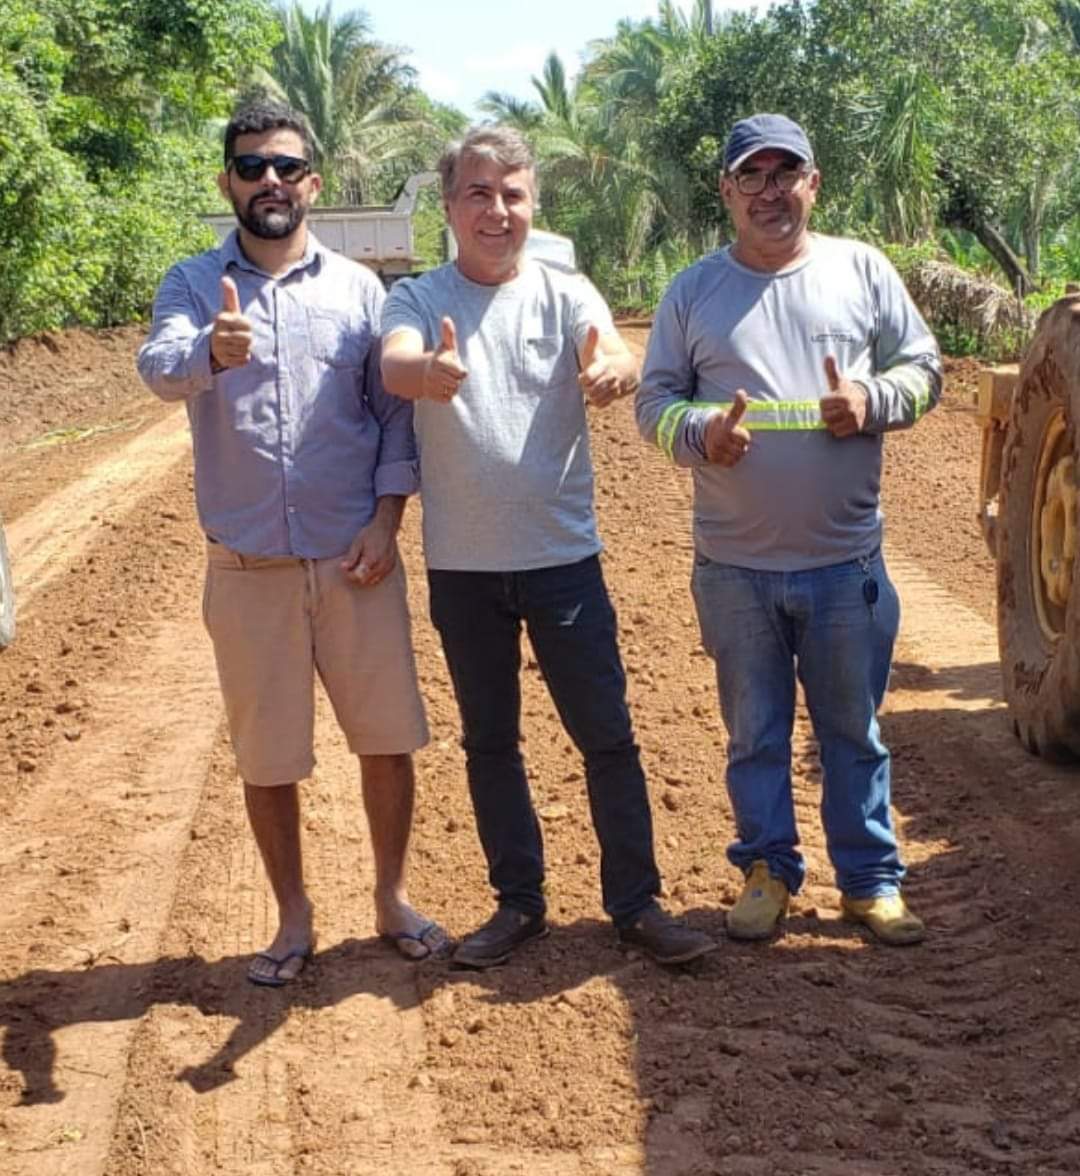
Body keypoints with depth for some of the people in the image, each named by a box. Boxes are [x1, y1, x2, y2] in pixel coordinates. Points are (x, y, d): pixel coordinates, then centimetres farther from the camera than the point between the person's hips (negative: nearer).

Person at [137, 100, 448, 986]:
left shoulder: (359, 287, 3)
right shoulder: (194, 285, -1)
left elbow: (397, 412, 3)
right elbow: (161, 367, -21)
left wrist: (387, 518, -9)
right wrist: (212, 351, -44)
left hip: (356, 559, 1)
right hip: (248, 569, 0)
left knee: (388, 736, 8)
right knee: (267, 754, 9)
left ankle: (393, 898, 28)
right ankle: (294, 920, 26)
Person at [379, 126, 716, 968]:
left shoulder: (565, 294, -2)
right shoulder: (419, 299, -3)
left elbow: (617, 358, -21)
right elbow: (394, 364, -24)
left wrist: (613, 370, -47)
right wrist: (431, 371, -49)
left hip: (564, 554, 0)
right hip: (462, 566, 1)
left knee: (607, 735, 4)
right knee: (489, 741, 12)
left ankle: (637, 902, 17)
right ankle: (519, 904, 27)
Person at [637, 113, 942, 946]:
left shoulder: (863, 270, 3)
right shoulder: (694, 290, 3)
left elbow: (925, 368, 6)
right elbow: (654, 401, 3)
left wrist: (872, 400, -14)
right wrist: (701, 432, -18)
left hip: (847, 561, 0)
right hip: (735, 565, 0)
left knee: (854, 729, 11)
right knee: (755, 733, 12)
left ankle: (871, 880, 24)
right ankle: (768, 871, 28)